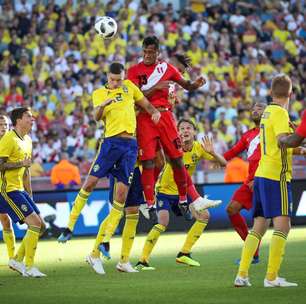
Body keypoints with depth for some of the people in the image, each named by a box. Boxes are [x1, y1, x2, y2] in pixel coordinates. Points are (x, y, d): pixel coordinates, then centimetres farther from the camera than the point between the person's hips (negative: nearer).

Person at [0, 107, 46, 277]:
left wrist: (29, 194, 21)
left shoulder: (27, 141, 15)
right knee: (35, 223, -16)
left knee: (40, 226, 7)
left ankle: (17, 260, 17)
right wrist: (21, 163, -16)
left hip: (20, 190, 9)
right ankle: (29, 267, -9)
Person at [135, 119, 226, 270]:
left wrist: (212, 153, -28)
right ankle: (142, 261, -16)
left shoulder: (198, 148, -9)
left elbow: (223, 163, -9)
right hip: (164, 191, -6)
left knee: (204, 215, -4)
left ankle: (184, 254, 9)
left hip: (183, 191, 6)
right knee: (163, 223, -24)